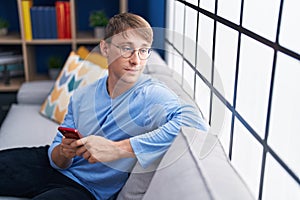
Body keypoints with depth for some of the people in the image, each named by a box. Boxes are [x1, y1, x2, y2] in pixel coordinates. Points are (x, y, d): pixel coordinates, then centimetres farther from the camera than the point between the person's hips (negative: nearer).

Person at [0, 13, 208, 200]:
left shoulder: (152, 94, -21)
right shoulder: (82, 96, -3)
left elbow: (195, 123, -42)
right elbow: (57, 160, 3)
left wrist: (118, 149, -39)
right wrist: (63, 153, -24)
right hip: (57, 167, 5)